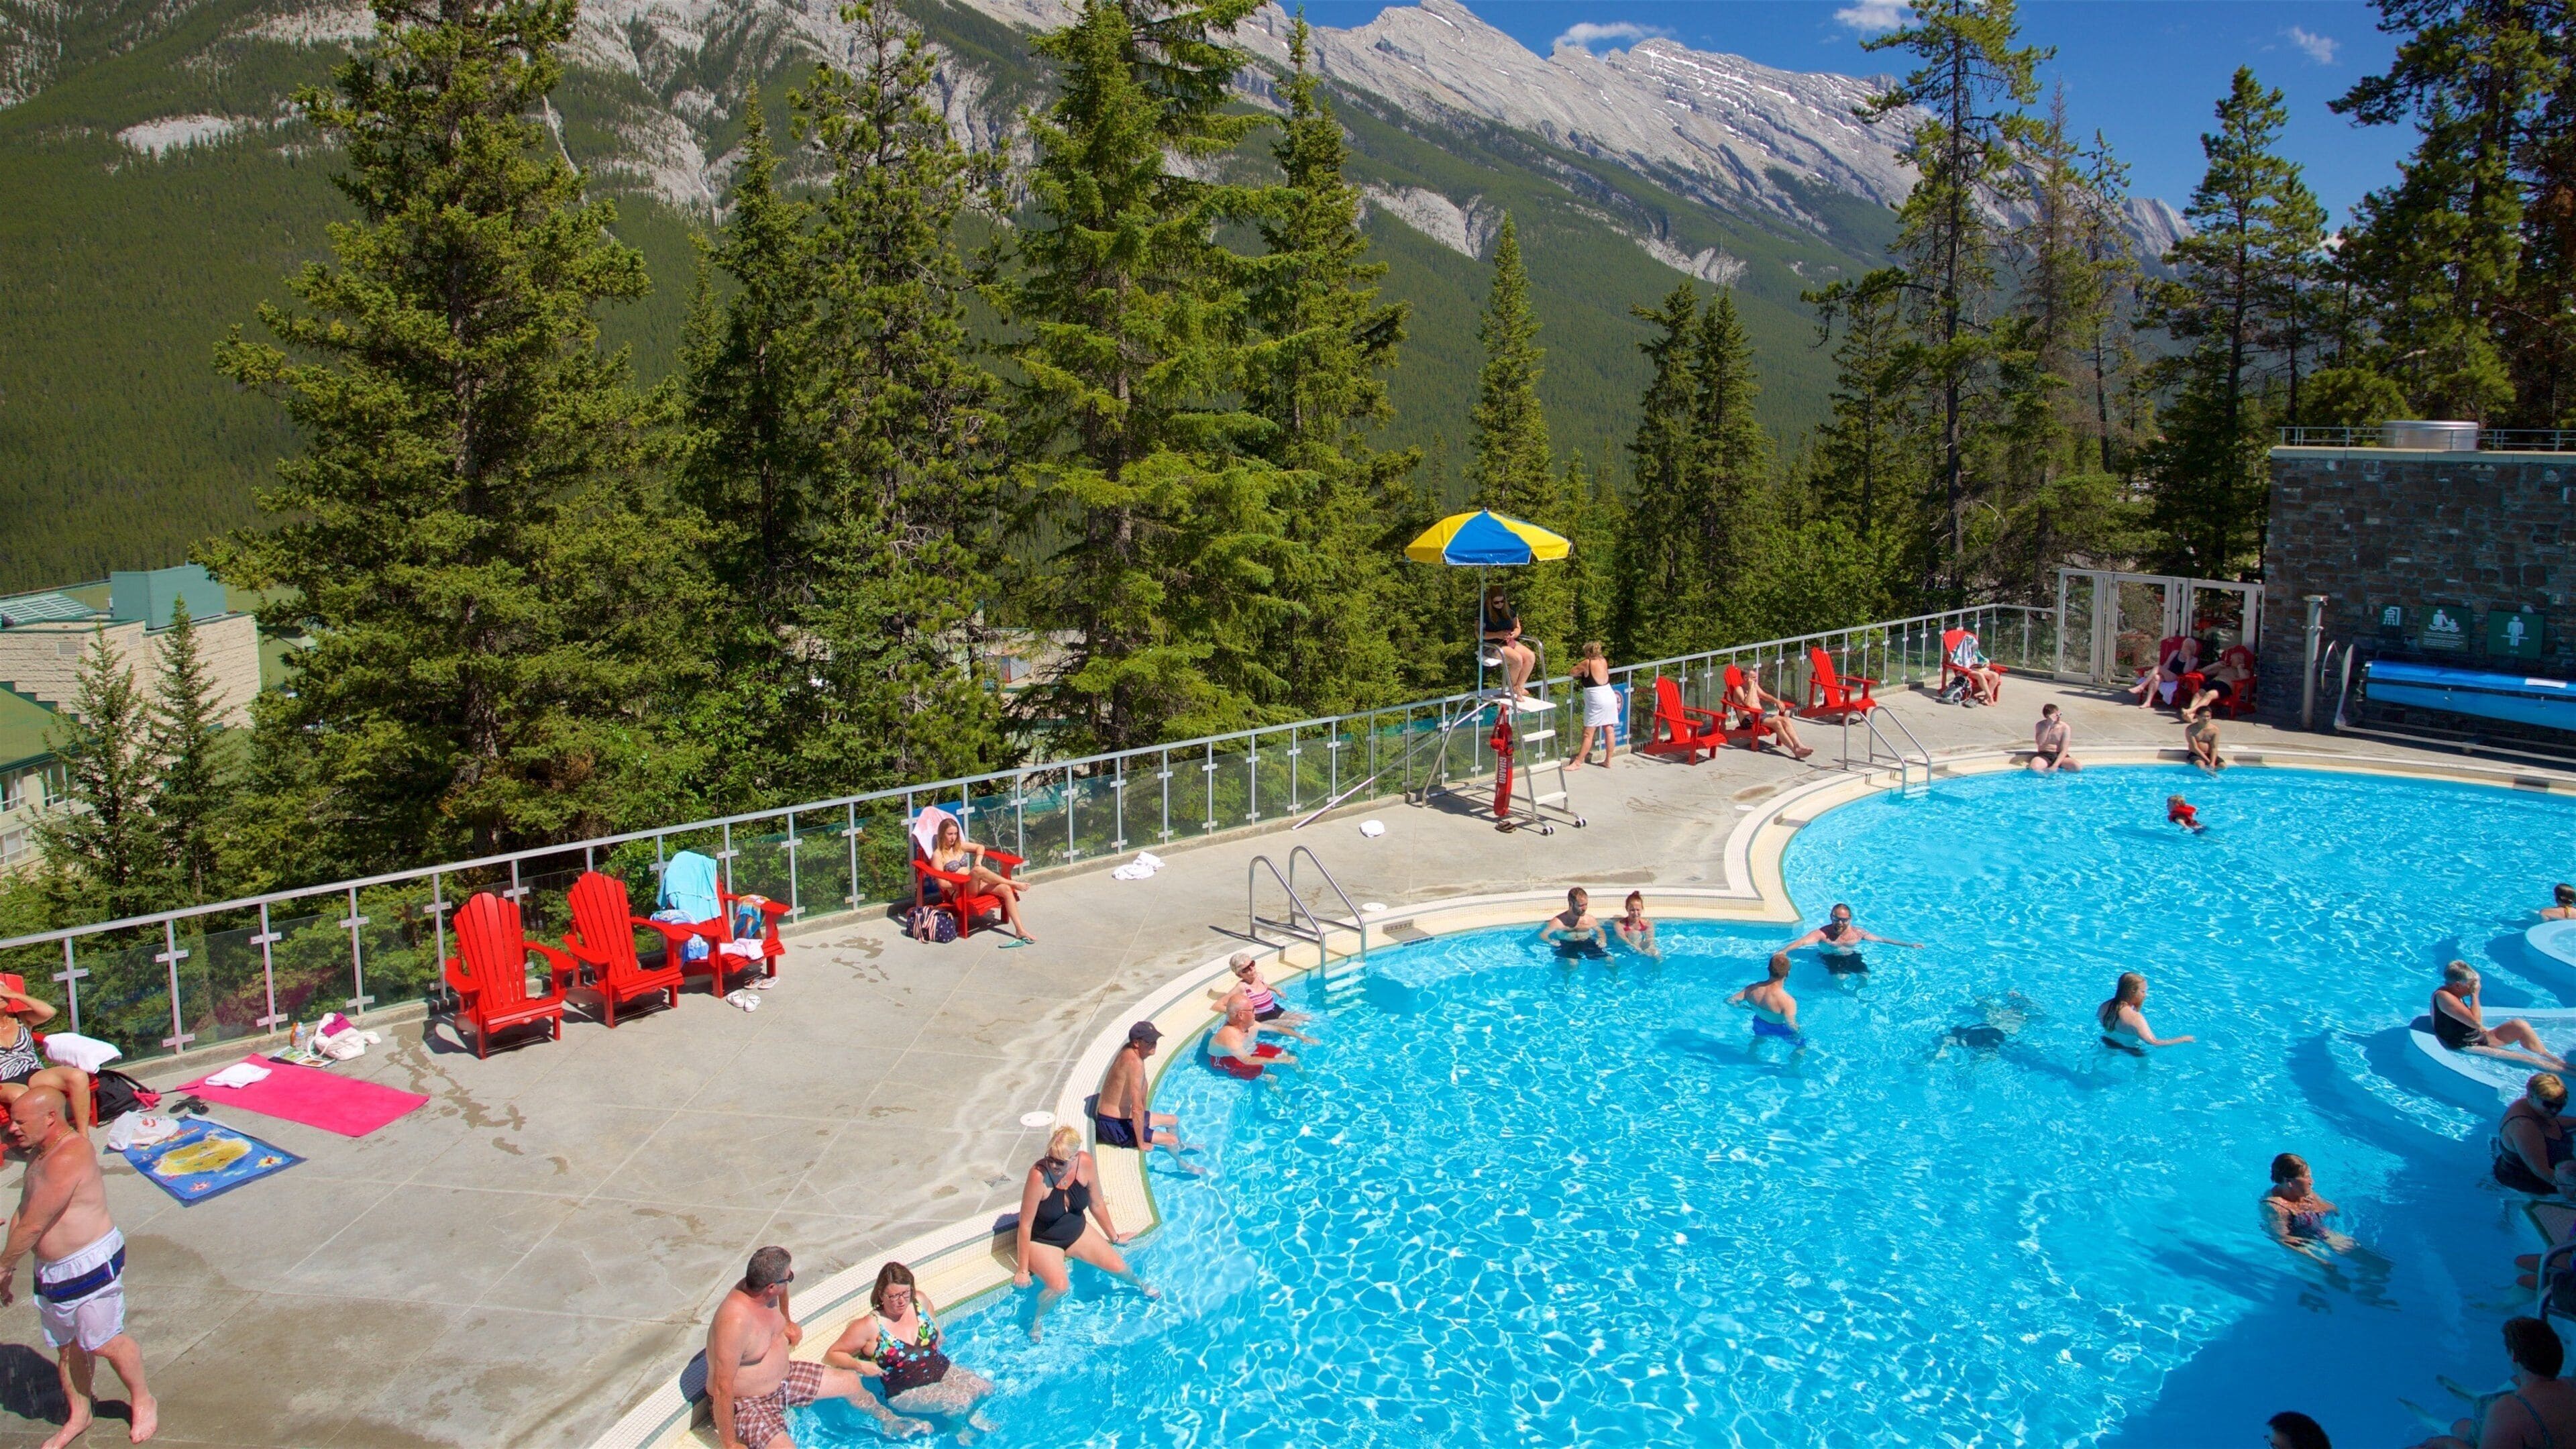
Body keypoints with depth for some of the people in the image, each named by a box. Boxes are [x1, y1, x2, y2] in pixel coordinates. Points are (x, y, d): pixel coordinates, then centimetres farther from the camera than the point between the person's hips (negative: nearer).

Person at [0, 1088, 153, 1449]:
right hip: (52, 1269, 9)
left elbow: (32, 1226, -20)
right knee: (67, 1346, 18)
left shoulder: (68, 1158, -25)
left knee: (104, 1343, 1)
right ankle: (79, 1416, 33)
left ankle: (143, 1402, 20)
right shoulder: (40, 1154, 8)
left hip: (89, 1266, -9)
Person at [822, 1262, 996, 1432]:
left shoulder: (919, 1301, -3)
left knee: (985, 1387, -15)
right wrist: (859, 1365, -24)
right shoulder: (869, 1326, -17)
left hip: (943, 1371, 5)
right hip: (906, 1393, -5)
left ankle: (971, 1414, 18)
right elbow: (832, 1355, -9)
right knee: (960, 1401, -26)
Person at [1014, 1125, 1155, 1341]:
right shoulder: (1039, 1175, -33)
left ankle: (1139, 1283, 30)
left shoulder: (1085, 1163, -20)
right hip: (1043, 1241, -4)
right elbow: (1025, 1225, -24)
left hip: (1076, 1232, 4)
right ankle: (1037, 1319, 4)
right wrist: (1023, 1270, -17)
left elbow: (1097, 1204, -2)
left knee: (1117, 1266, -6)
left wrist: (1114, 1237, 10)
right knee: (1059, 1286, -28)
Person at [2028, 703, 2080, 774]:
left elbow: (2064, 750, -9)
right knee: (2035, 768, -36)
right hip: (2044, 755, -2)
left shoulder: (2065, 727, -5)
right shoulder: (2040, 725, -1)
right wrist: (2048, 726, -20)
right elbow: (2039, 742, -18)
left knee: (2078, 767, -26)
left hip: (2059, 755, 2)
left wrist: (2055, 766, -21)